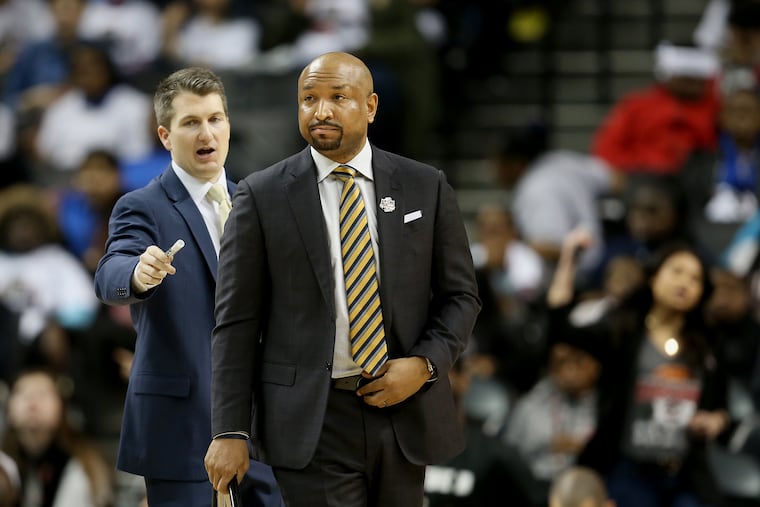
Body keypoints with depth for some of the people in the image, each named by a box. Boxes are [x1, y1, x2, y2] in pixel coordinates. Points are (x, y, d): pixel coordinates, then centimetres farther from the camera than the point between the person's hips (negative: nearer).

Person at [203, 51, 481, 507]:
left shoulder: (426, 188, 5)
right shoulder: (263, 196, 0)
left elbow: (460, 295, 10)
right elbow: (237, 322, -1)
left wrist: (424, 365, -8)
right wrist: (230, 432, -6)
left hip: (404, 413, 3)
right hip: (312, 420, -2)